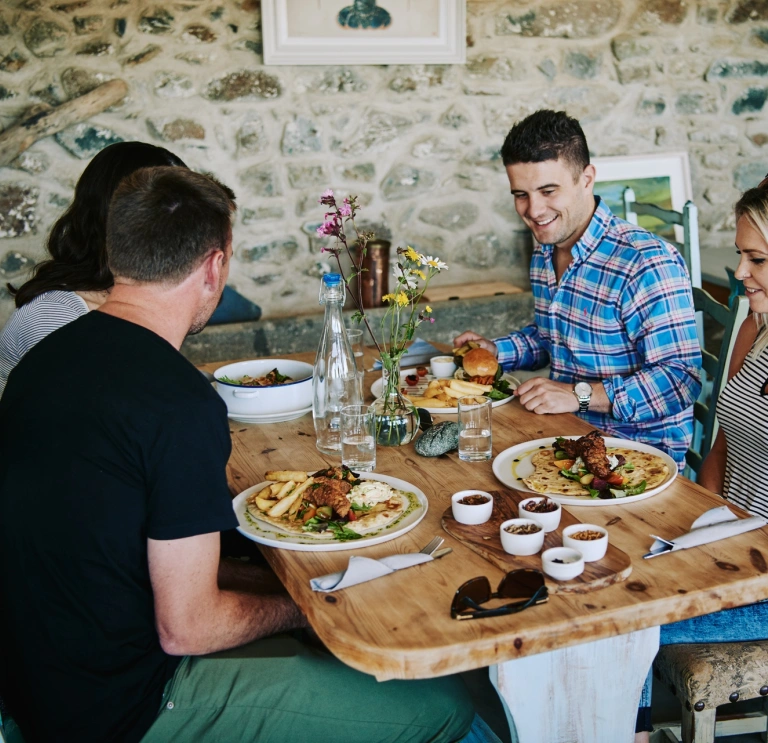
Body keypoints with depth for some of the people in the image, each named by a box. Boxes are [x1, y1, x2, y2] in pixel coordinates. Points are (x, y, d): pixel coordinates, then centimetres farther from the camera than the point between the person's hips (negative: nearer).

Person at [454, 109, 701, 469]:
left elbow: (680, 381, -23)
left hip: (641, 452, -7)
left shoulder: (648, 263, -20)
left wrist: (581, 394, -28)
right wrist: (497, 350, 7)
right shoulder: (543, 255, 8)